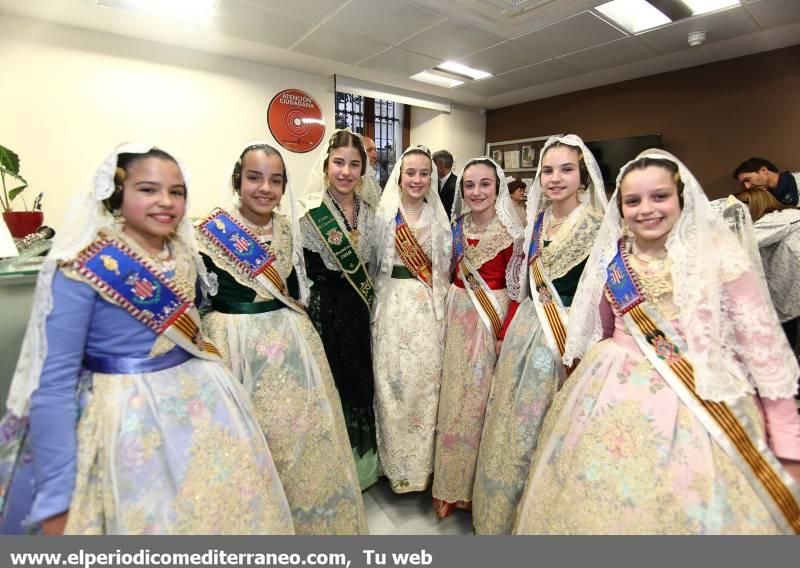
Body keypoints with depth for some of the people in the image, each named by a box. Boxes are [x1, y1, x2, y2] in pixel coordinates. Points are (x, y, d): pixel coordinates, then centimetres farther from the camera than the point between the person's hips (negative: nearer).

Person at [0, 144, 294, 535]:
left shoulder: (185, 254, 0)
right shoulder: (80, 270, -16)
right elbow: (53, 384, -17)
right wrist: (55, 500, -16)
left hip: (200, 400, 6)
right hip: (126, 418, -5)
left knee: (225, 507, 17)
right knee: (140, 518, 11)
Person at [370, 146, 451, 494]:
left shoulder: (438, 217, 9)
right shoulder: (383, 215, 2)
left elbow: (445, 269, 10)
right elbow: (372, 263, 3)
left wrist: (441, 301, 1)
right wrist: (381, 298, -3)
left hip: (429, 307, 2)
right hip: (393, 306, -1)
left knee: (427, 378, 4)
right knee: (394, 379, 2)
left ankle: (423, 461, 25)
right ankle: (397, 463, 22)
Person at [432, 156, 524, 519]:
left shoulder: (511, 232, -11)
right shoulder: (458, 226, 5)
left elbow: (518, 288, -10)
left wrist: (505, 334, -14)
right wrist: (449, 310, 6)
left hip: (492, 316, -4)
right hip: (458, 314, 5)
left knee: (479, 395, 7)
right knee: (454, 395, 13)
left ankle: (473, 484, 31)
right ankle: (451, 483, 33)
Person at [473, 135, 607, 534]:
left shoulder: (598, 226, -12)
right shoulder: (537, 220, 8)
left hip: (568, 335, -6)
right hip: (526, 328, 7)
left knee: (546, 427, 8)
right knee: (511, 420, 18)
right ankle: (503, 510, 42)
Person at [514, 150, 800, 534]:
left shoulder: (720, 257, -8)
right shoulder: (609, 260, 3)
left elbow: (764, 348, -6)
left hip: (700, 407, -3)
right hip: (615, 399, 3)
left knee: (693, 513, 7)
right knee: (606, 503, 13)